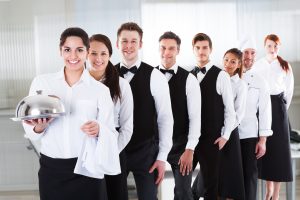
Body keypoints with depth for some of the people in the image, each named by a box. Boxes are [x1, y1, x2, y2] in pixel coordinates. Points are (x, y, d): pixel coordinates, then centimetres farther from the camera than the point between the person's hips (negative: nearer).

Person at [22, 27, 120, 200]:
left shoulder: (100, 90, -2)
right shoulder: (41, 82, 1)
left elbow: (111, 134, -2)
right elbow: (30, 132, 5)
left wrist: (98, 130, -22)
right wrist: (39, 127, -16)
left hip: (85, 170, -1)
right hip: (51, 169, 2)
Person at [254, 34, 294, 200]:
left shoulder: (285, 66, 2)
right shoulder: (257, 65, 3)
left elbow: (289, 90, 7)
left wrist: (283, 109, 6)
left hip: (277, 106, -1)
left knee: (278, 147, -1)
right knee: (264, 146, 5)